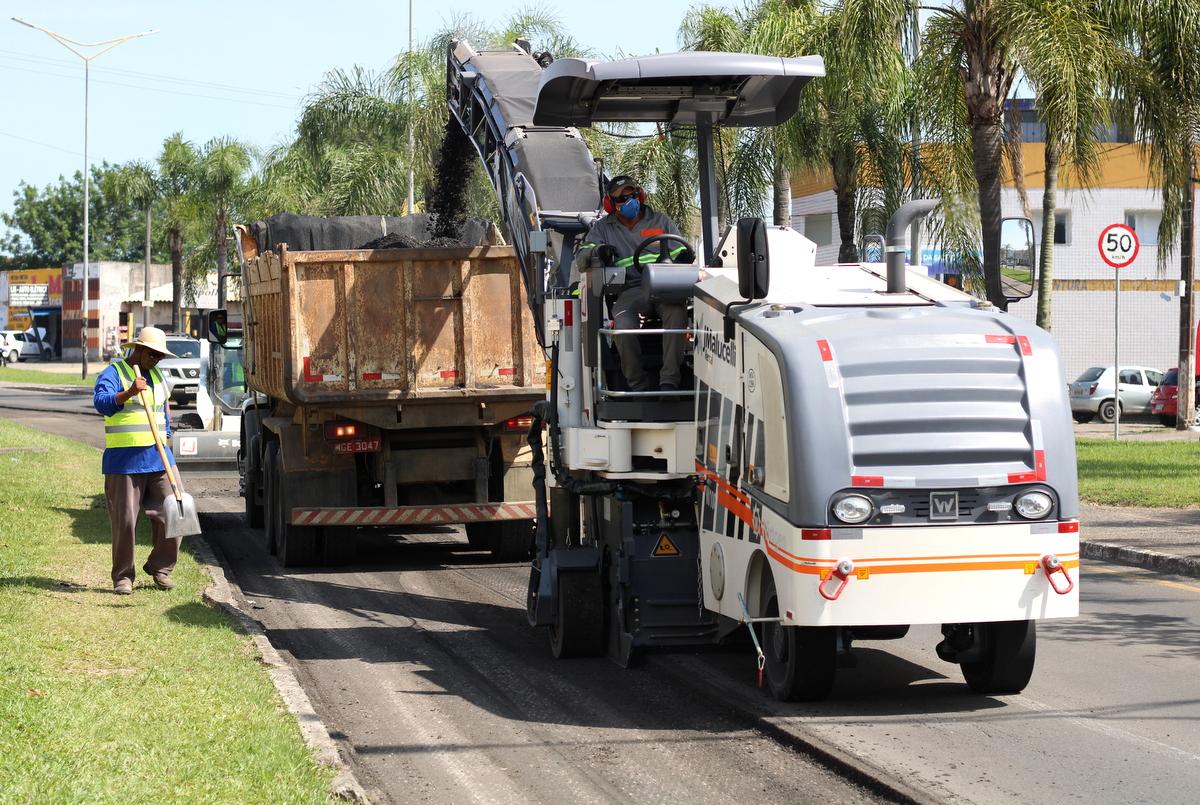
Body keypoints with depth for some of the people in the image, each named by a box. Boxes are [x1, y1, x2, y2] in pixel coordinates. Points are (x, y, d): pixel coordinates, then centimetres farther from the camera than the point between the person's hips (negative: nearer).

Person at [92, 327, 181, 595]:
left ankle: (160, 567, 17)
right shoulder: (113, 373, -4)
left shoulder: (157, 376, 18)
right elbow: (101, 402, -23)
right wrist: (129, 393, -38)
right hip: (124, 460, -6)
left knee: (170, 515, -1)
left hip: (158, 458, 6)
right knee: (125, 521, -3)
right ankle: (122, 577, 7)